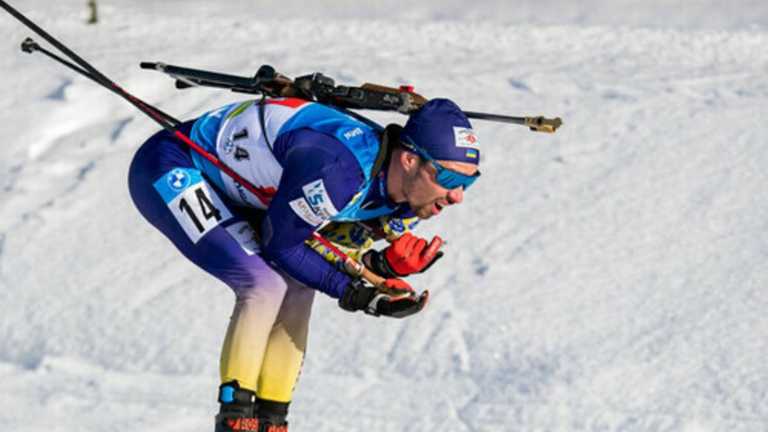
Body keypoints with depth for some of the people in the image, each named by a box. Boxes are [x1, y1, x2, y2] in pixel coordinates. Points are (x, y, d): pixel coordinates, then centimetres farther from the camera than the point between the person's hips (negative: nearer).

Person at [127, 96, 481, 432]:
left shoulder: (404, 205, -8)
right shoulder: (336, 168, -35)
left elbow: (321, 245, 2)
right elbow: (283, 245, -22)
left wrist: (381, 265, -16)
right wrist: (353, 294, -23)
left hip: (224, 182, 9)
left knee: (297, 288, -1)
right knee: (265, 284, -21)